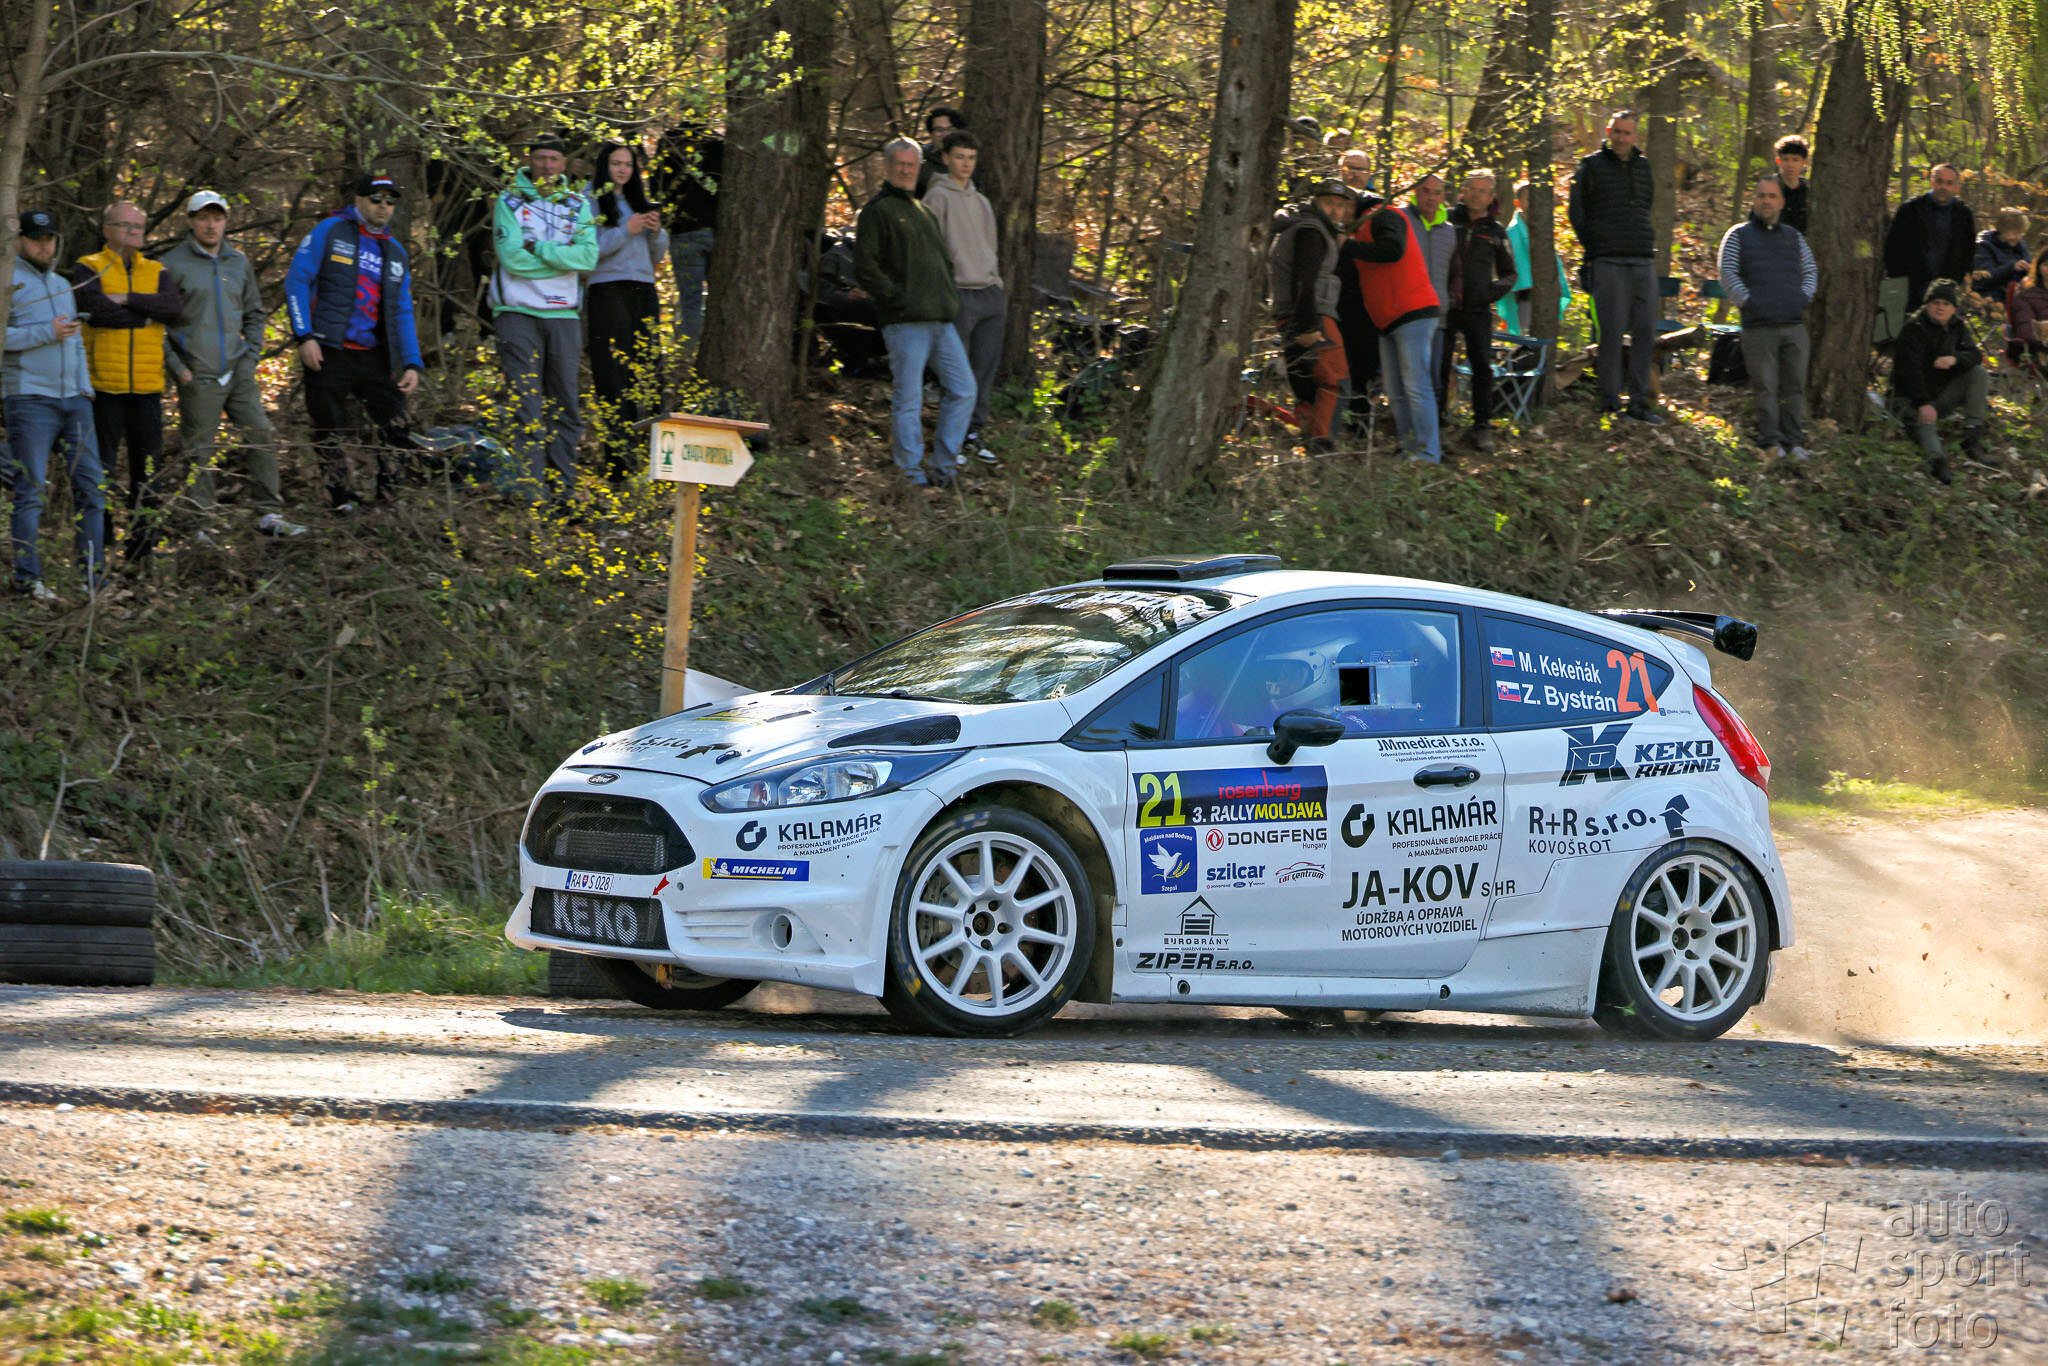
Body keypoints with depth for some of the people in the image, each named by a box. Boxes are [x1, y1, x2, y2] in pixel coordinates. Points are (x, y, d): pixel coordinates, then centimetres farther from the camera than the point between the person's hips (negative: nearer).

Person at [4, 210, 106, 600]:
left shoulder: (62, 285, 21)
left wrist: (85, 388, 16)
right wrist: (47, 334, -16)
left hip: (74, 398, 7)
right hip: (30, 399, -7)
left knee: (91, 485, 1)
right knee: (30, 491, -7)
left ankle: (93, 574, 5)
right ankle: (27, 577, -6)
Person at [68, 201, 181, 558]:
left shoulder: (156, 272, 13)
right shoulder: (88, 270, 2)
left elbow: (175, 306, -6)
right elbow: (95, 308, -17)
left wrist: (128, 300, -15)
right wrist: (146, 315, -9)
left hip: (147, 387, 4)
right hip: (104, 385, -4)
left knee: (148, 465, 6)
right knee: (102, 466, -1)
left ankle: (143, 543, 11)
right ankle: (99, 544, 5)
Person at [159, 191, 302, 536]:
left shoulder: (239, 262, 13)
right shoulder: (172, 265, -4)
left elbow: (255, 313, 23)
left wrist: (251, 355, 10)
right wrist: (177, 367, -9)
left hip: (238, 371, 5)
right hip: (199, 377, -5)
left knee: (263, 436, -1)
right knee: (200, 454, -1)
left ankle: (270, 514, 5)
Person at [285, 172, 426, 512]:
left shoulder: (395, 252, 16)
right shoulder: (330, 231, 2)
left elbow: (402, 312, 17)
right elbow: (296, 282, -3)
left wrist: (412, 363, 5)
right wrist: (304, 336, -13)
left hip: (374, 357, 4)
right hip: (329, 354, -4)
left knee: (397, 430, -7)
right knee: (329, 432, -1)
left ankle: (389, 500, 1)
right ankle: (340, 502, 6)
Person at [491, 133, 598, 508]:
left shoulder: (578, 206, 11)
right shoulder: (509, 202, 3)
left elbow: (588, 256, -5)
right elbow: (512, 257, -11)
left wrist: (536, 247, -10)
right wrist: (563, 257, -5)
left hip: (564, 313, 3)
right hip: (518, 312, -3)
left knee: (565, 405, 5)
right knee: (525, 406, -8)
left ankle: (562, 489, 9)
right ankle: (531, 493, -11)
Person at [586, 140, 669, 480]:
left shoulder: (638, 202, 21)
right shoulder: (592, 201, 2)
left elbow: (658, 255, 23)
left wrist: (655, 231, 3)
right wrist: (626, 231, -13)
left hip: (644, 290, 6)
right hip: (609, 291, -6)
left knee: (648, 369, -1)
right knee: (616, 376, -11)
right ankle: (618, 456, -14)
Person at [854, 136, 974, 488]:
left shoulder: (924, 212, 24)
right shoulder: (877, 211, -1)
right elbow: (865, 267, -9)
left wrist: (951, 298, 16)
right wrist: (898, 298, -15)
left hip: (941, 320, 8)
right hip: (905, 322, -8)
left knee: (963, 390, 4)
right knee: (909, 399, -7)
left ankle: (942, 465, 12)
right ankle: (912, 472, -2)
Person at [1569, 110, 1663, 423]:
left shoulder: (1644, 166, 14)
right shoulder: (1592, 166, 1)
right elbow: (1576, 212, 4)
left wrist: (1645, 246, 15)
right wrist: (1594, 249, 0)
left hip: (1643, 261, 5)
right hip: (1609, 264, -5)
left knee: (1645, 332, 3)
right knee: (1612, 332, -7)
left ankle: (1639, 401, 9)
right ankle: (1610, 403, -4)